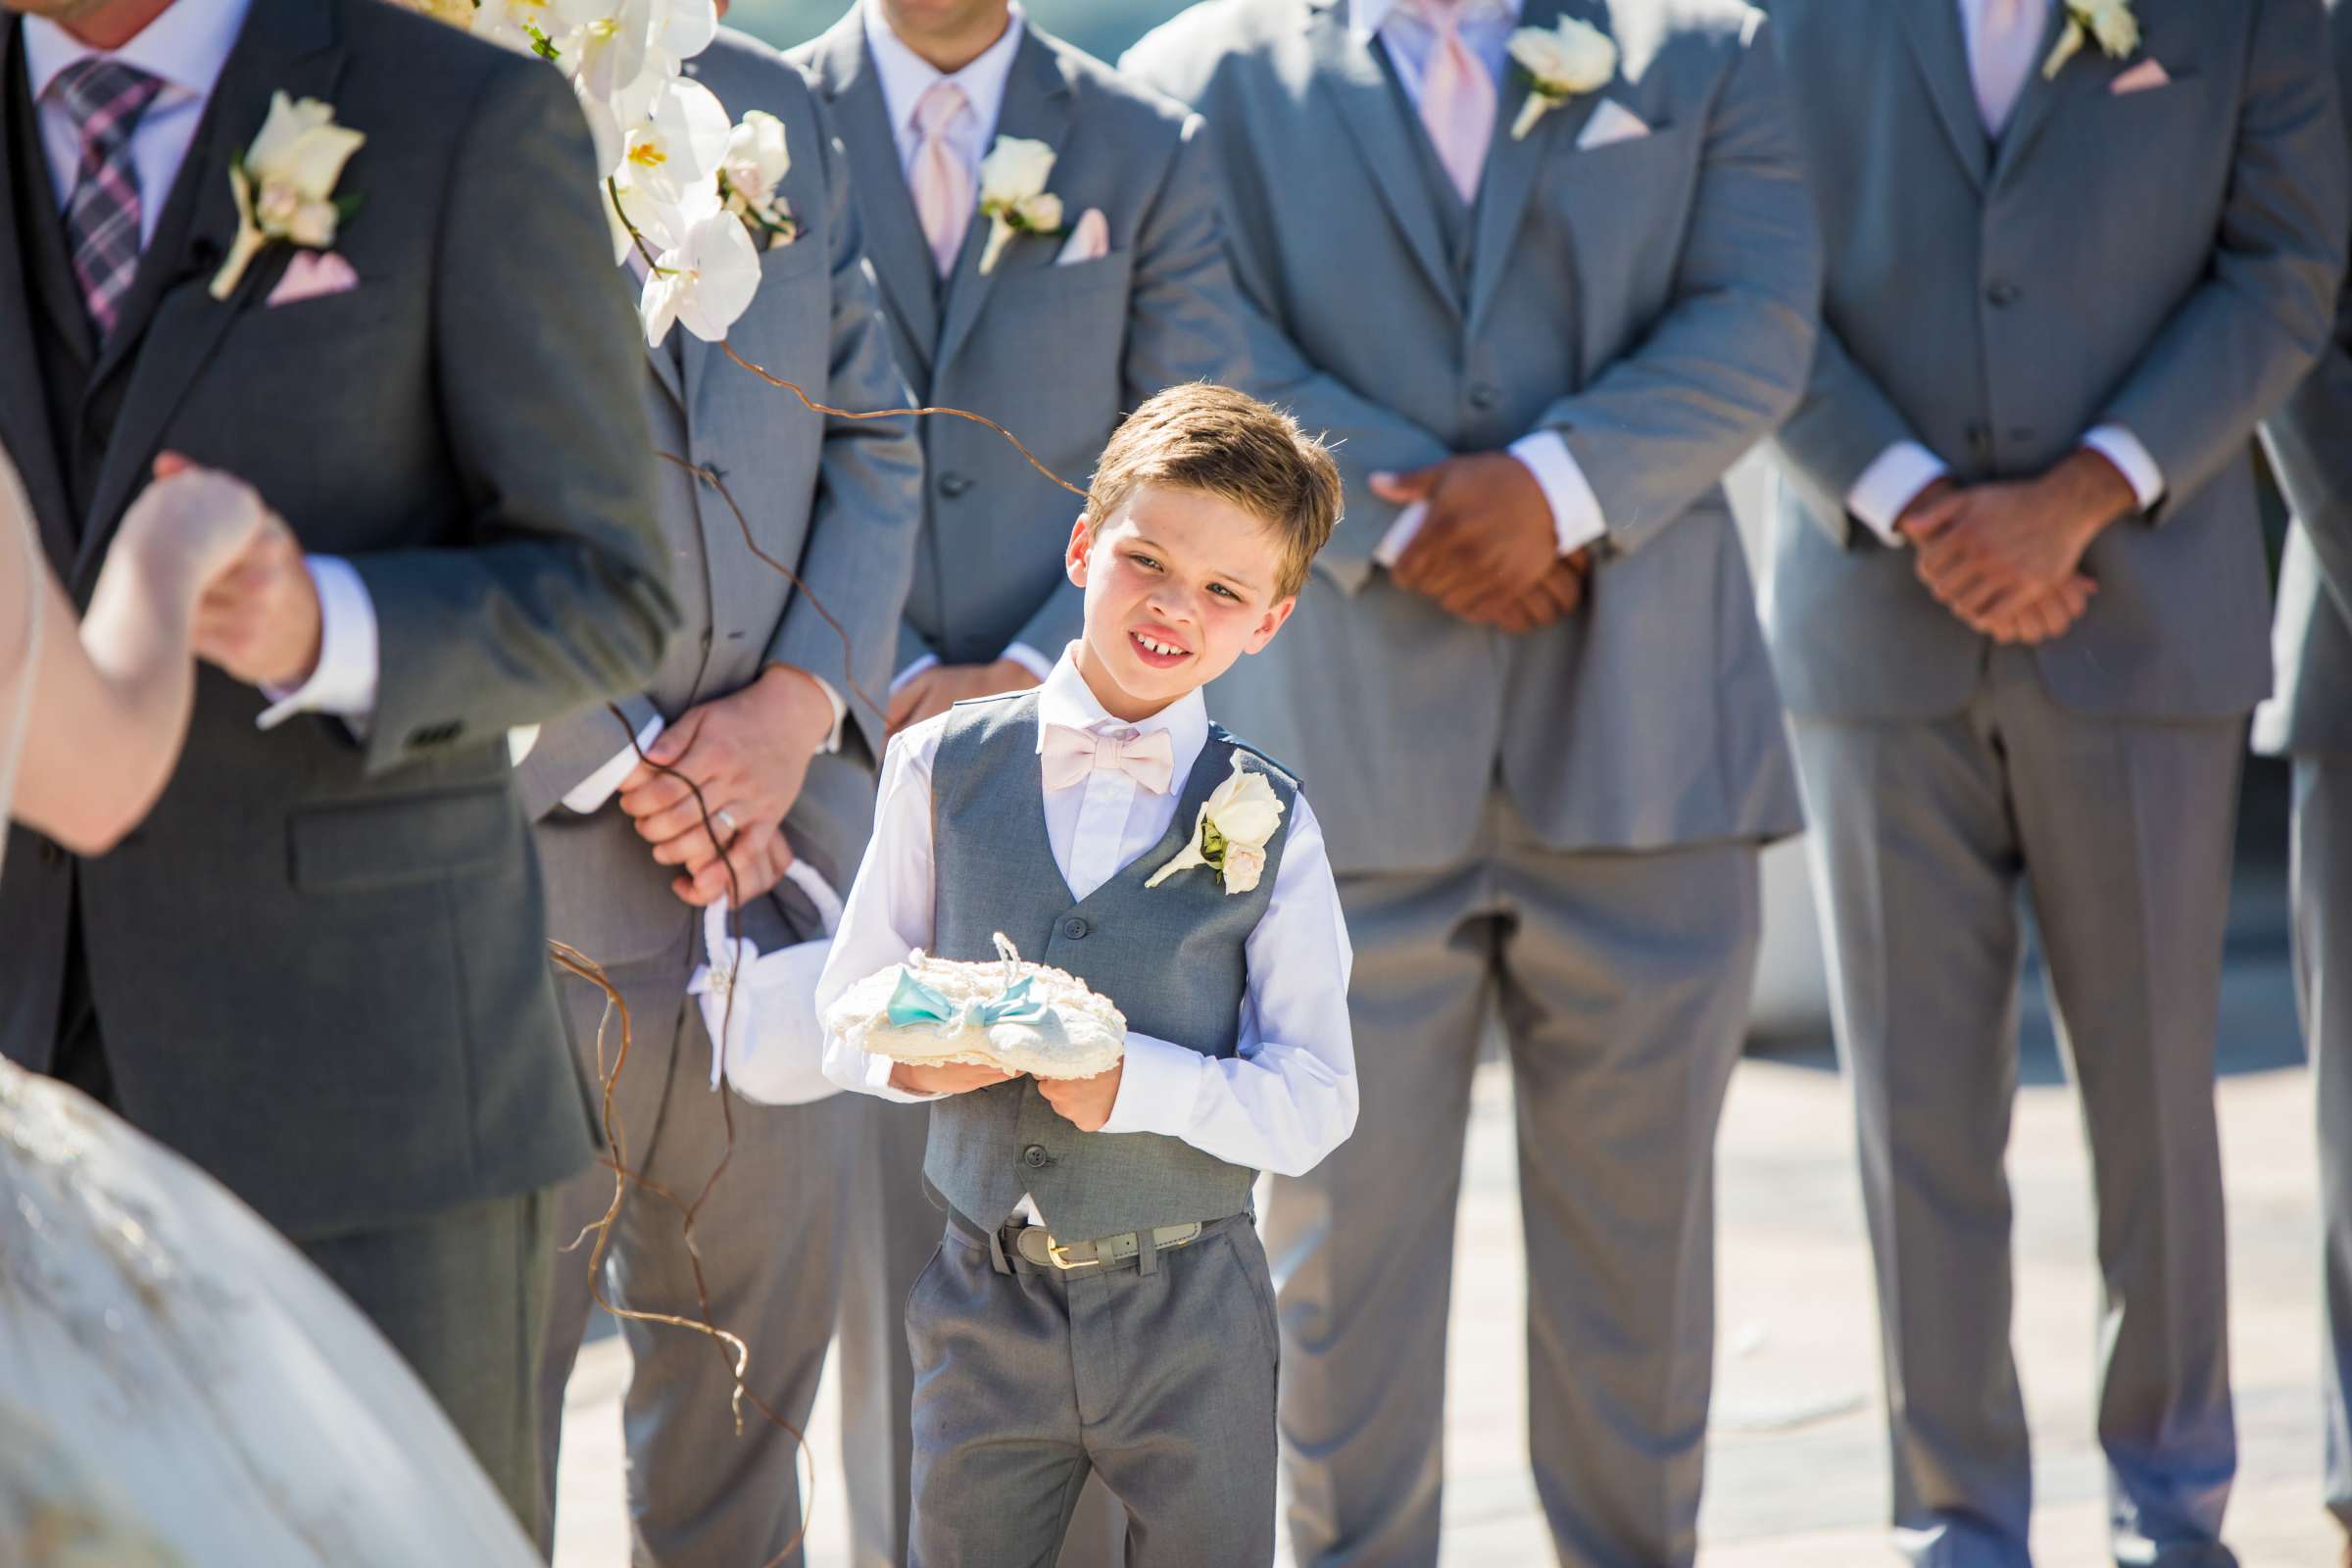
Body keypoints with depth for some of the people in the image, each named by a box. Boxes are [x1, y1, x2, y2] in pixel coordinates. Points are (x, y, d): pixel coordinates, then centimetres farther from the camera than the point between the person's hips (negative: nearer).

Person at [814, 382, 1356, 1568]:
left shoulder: (1267, 824, -2)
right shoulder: (944, 768, 2)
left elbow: (1314, 1105, -5)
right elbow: (845, 1023, 7)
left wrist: (1135, 1081, -20)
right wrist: (916, 1055, -15)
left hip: (1191, 1309, -1)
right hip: (986, 1299, 1)